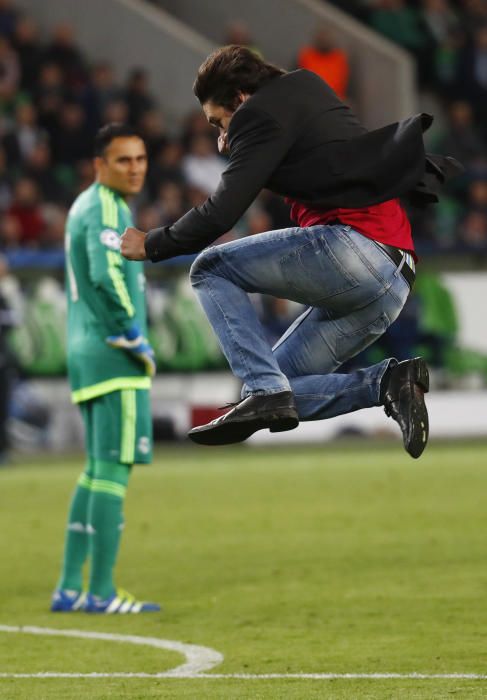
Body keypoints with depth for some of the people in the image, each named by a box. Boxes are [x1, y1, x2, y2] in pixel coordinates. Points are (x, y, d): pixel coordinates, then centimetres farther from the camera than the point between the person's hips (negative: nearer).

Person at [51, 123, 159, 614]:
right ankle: (100, 592, -9)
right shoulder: (107, 208, -12)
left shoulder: (83, 206, 19)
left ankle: (69, 588, 13)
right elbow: (107, 276, -25)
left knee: (97, 470, 14)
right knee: (115, 469, -8)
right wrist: (136, 339, -17)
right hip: (113, 357, -10)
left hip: (84, 352, 10)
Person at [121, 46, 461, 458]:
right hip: (395, 277, 9)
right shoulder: (309, 96, 28)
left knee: (211, 269, 3)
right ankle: (390, 383, -4)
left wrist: (151, 246, 7)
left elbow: (223, 212, -6)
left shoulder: (263, 113, 0)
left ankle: (265, 392, -15)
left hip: (357, 243, -9)